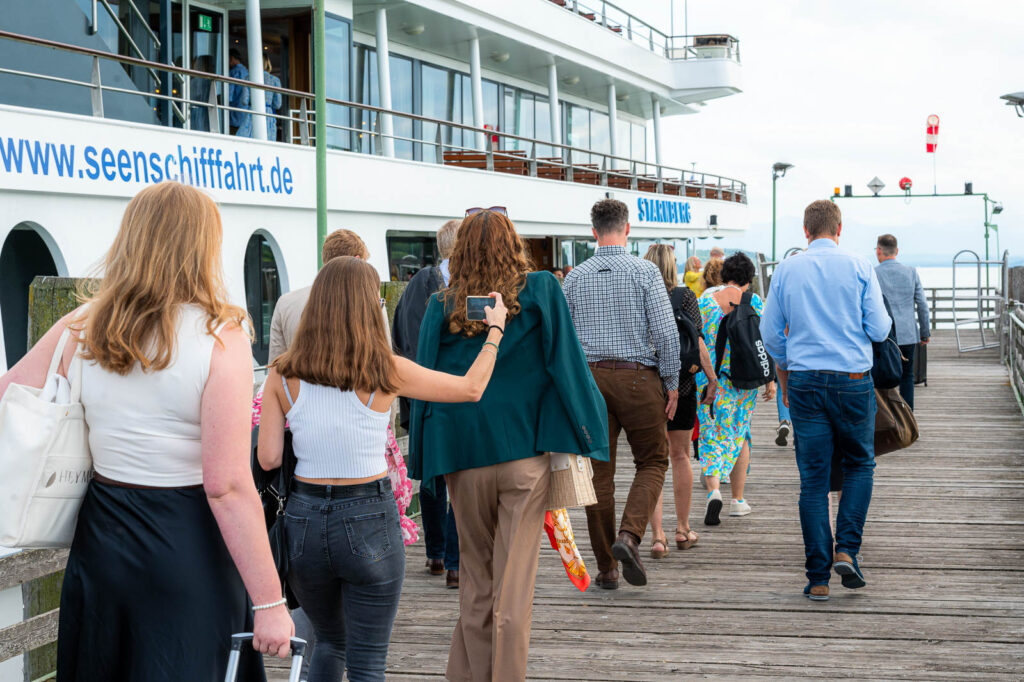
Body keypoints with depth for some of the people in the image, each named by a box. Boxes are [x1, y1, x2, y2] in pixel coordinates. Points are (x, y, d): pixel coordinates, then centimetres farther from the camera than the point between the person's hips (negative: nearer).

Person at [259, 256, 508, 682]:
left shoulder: (283, 376, -3)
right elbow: (472, 388, 3)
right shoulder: (385, 373, -8)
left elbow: (268, 459, -4)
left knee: (329, 642, 25)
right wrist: (495, 329, 19)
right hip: (368, 522, -3)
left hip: (304, 519, 3)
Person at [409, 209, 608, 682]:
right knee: (515, 578, 1)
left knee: (475, 577, 13)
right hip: (524, 448, -2)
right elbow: (567, 364, -1)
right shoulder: (541, 291, -1)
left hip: (463, 451, 2)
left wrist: (425, 459, 14)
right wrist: (583, 437, 6)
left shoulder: (442, 306, 2)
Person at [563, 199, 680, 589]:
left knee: (599, 470, 7)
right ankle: (629, 535, -12)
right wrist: (671, 382, 0)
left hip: (589, 377, 3)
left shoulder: (575, 277, 4)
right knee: (652, 461, 11)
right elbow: (666, 332, -9)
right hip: (638, 376, -3)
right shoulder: (645, 272, -5)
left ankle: (606, 568, 9)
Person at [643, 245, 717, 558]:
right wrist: (711, 376, 0)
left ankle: (657, 535, -8)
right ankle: (683, 529, 24)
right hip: (680, 385, 0)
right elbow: (696, 341, -9)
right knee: (680, 455, 15)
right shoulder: (684, 296, -5)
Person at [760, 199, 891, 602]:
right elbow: (879, 330, -4)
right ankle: (846, 550, 1)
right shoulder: (858, 267, -2)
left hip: (805, 381, 1)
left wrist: (784, 377, 21)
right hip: (852, 377, -1)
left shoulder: (786, 270, 4)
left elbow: (771, 333, 7)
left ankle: (818, 578, 4)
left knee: (812, 479, 4)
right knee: (859, 464, 17)